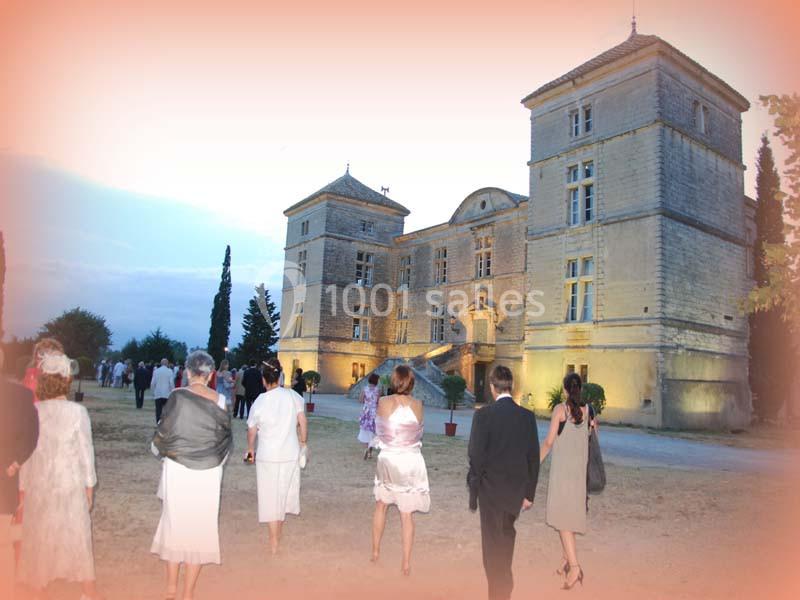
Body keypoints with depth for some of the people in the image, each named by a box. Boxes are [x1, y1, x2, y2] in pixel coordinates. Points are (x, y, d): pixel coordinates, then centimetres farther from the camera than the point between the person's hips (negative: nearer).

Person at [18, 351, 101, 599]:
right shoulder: (77, 411, -14)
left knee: (38, 537, 18)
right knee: (76, 535, 14)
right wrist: (89, 486, 3)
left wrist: (22, 487, 7)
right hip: (71, 483, -1)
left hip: (38, 485, 1)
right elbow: (86, 451, -8)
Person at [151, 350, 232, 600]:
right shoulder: (220, 400, -6)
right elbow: (225, 437, 1)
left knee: (175, 522, 18)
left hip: (177, 469, 0)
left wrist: (164, 452, 16)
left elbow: (163, 432, -5)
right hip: (208, 473, 1)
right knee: (200, 526, 12)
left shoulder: (178, 396, -10)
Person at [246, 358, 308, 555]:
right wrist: (303, 443, 12)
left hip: (268, 456, -2)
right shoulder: (293, 396, -6)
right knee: (284, 493, 19)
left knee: (271, 497, 9)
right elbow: (302, 422, -2)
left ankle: (274, 543, 17)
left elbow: (252, 431, 1)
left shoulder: (260, 402, -10)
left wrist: (250, 449, 18)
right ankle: (278, 533, 36)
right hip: (291, 454, 2)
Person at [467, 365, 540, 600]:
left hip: (490, 488, -5)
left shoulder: (483, 415, -15)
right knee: (507, 534, 25)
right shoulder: (527, 416, -4)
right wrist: (529, 492, 8)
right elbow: (533, 457, 0)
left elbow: (476, 455, -14)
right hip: (516, 488, 5)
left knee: (493, 544, 7)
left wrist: (474, 488, -1)